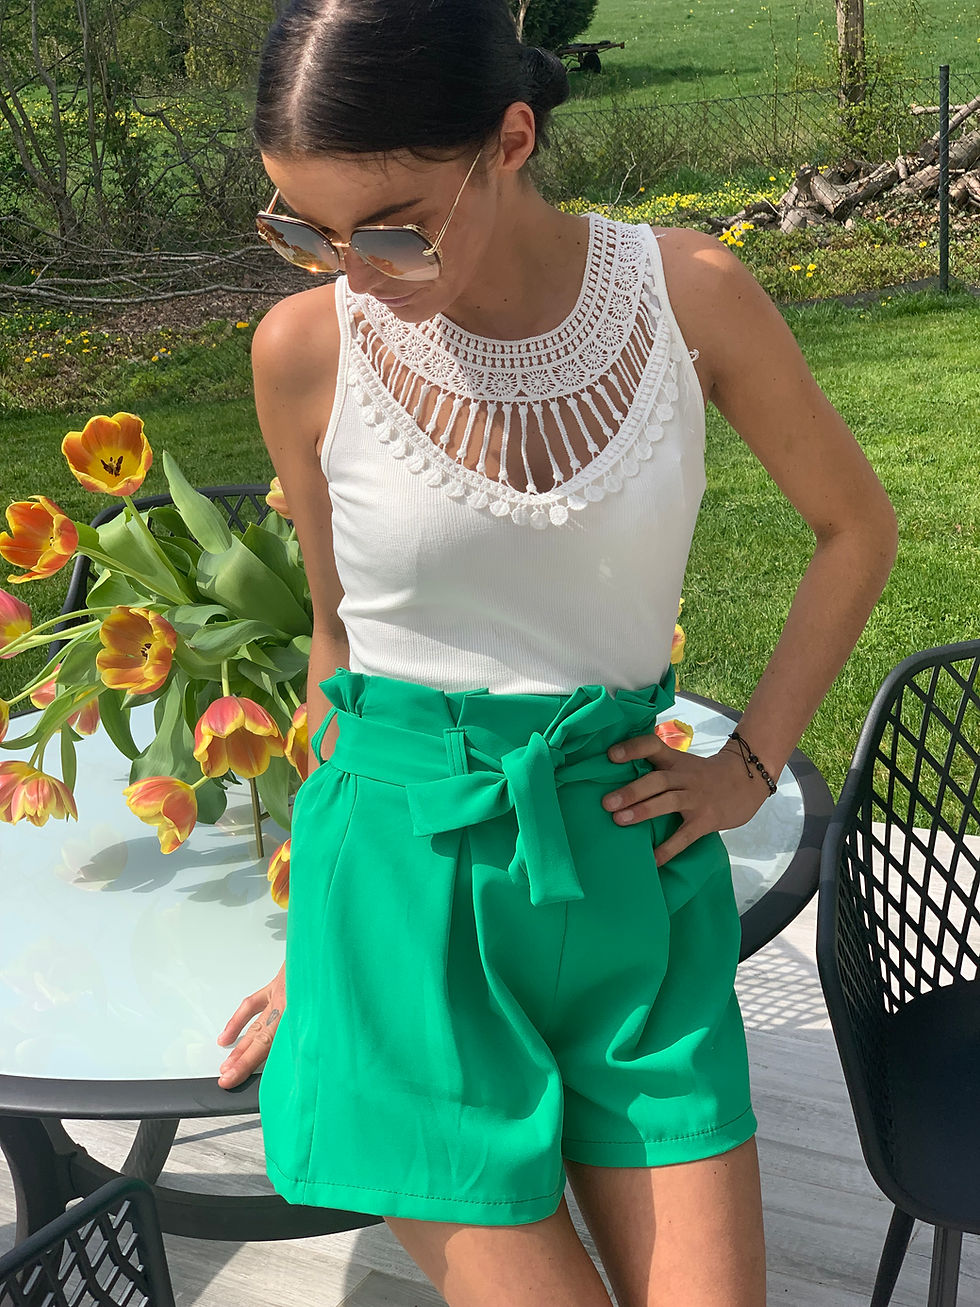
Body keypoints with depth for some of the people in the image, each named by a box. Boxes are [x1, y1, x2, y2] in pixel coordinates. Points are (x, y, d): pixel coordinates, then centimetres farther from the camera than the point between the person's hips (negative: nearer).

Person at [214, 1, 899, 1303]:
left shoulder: (693, 294, -7)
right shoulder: (307, 348, -7)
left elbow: (857, 525, 8)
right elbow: (341, 629, 6)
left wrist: (752, 763, 2)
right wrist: (323, 926, 12)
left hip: (629, 869, 2)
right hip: (408, 874, -1)